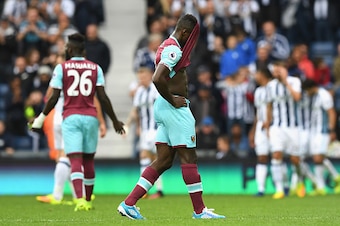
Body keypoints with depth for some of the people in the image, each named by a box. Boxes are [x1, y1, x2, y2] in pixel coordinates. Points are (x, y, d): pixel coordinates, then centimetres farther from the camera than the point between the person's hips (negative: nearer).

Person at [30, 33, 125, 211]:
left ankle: (80, 199, -27)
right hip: (90, 117, 2)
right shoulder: (95, 68, 7)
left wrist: (41, 118, 10)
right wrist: (115, 120, 12)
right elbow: (103, 98, 3)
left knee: (75, 160, -9)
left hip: (70, 118, -2)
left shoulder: (62, 68, 1)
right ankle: (88, 201, 24)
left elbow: (54, 98, -2)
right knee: (88, 160, 15)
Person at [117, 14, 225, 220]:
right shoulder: (173, 49, -15)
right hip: (175, 108, -10)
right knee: (189, 158, -4)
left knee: (163, 161, 8)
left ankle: (128, 203, 4)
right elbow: (157, 79, -28)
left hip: (164, 106, 10)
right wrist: (172, 100, -18)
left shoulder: (167, 46, 17)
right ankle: (199, 210, 1)